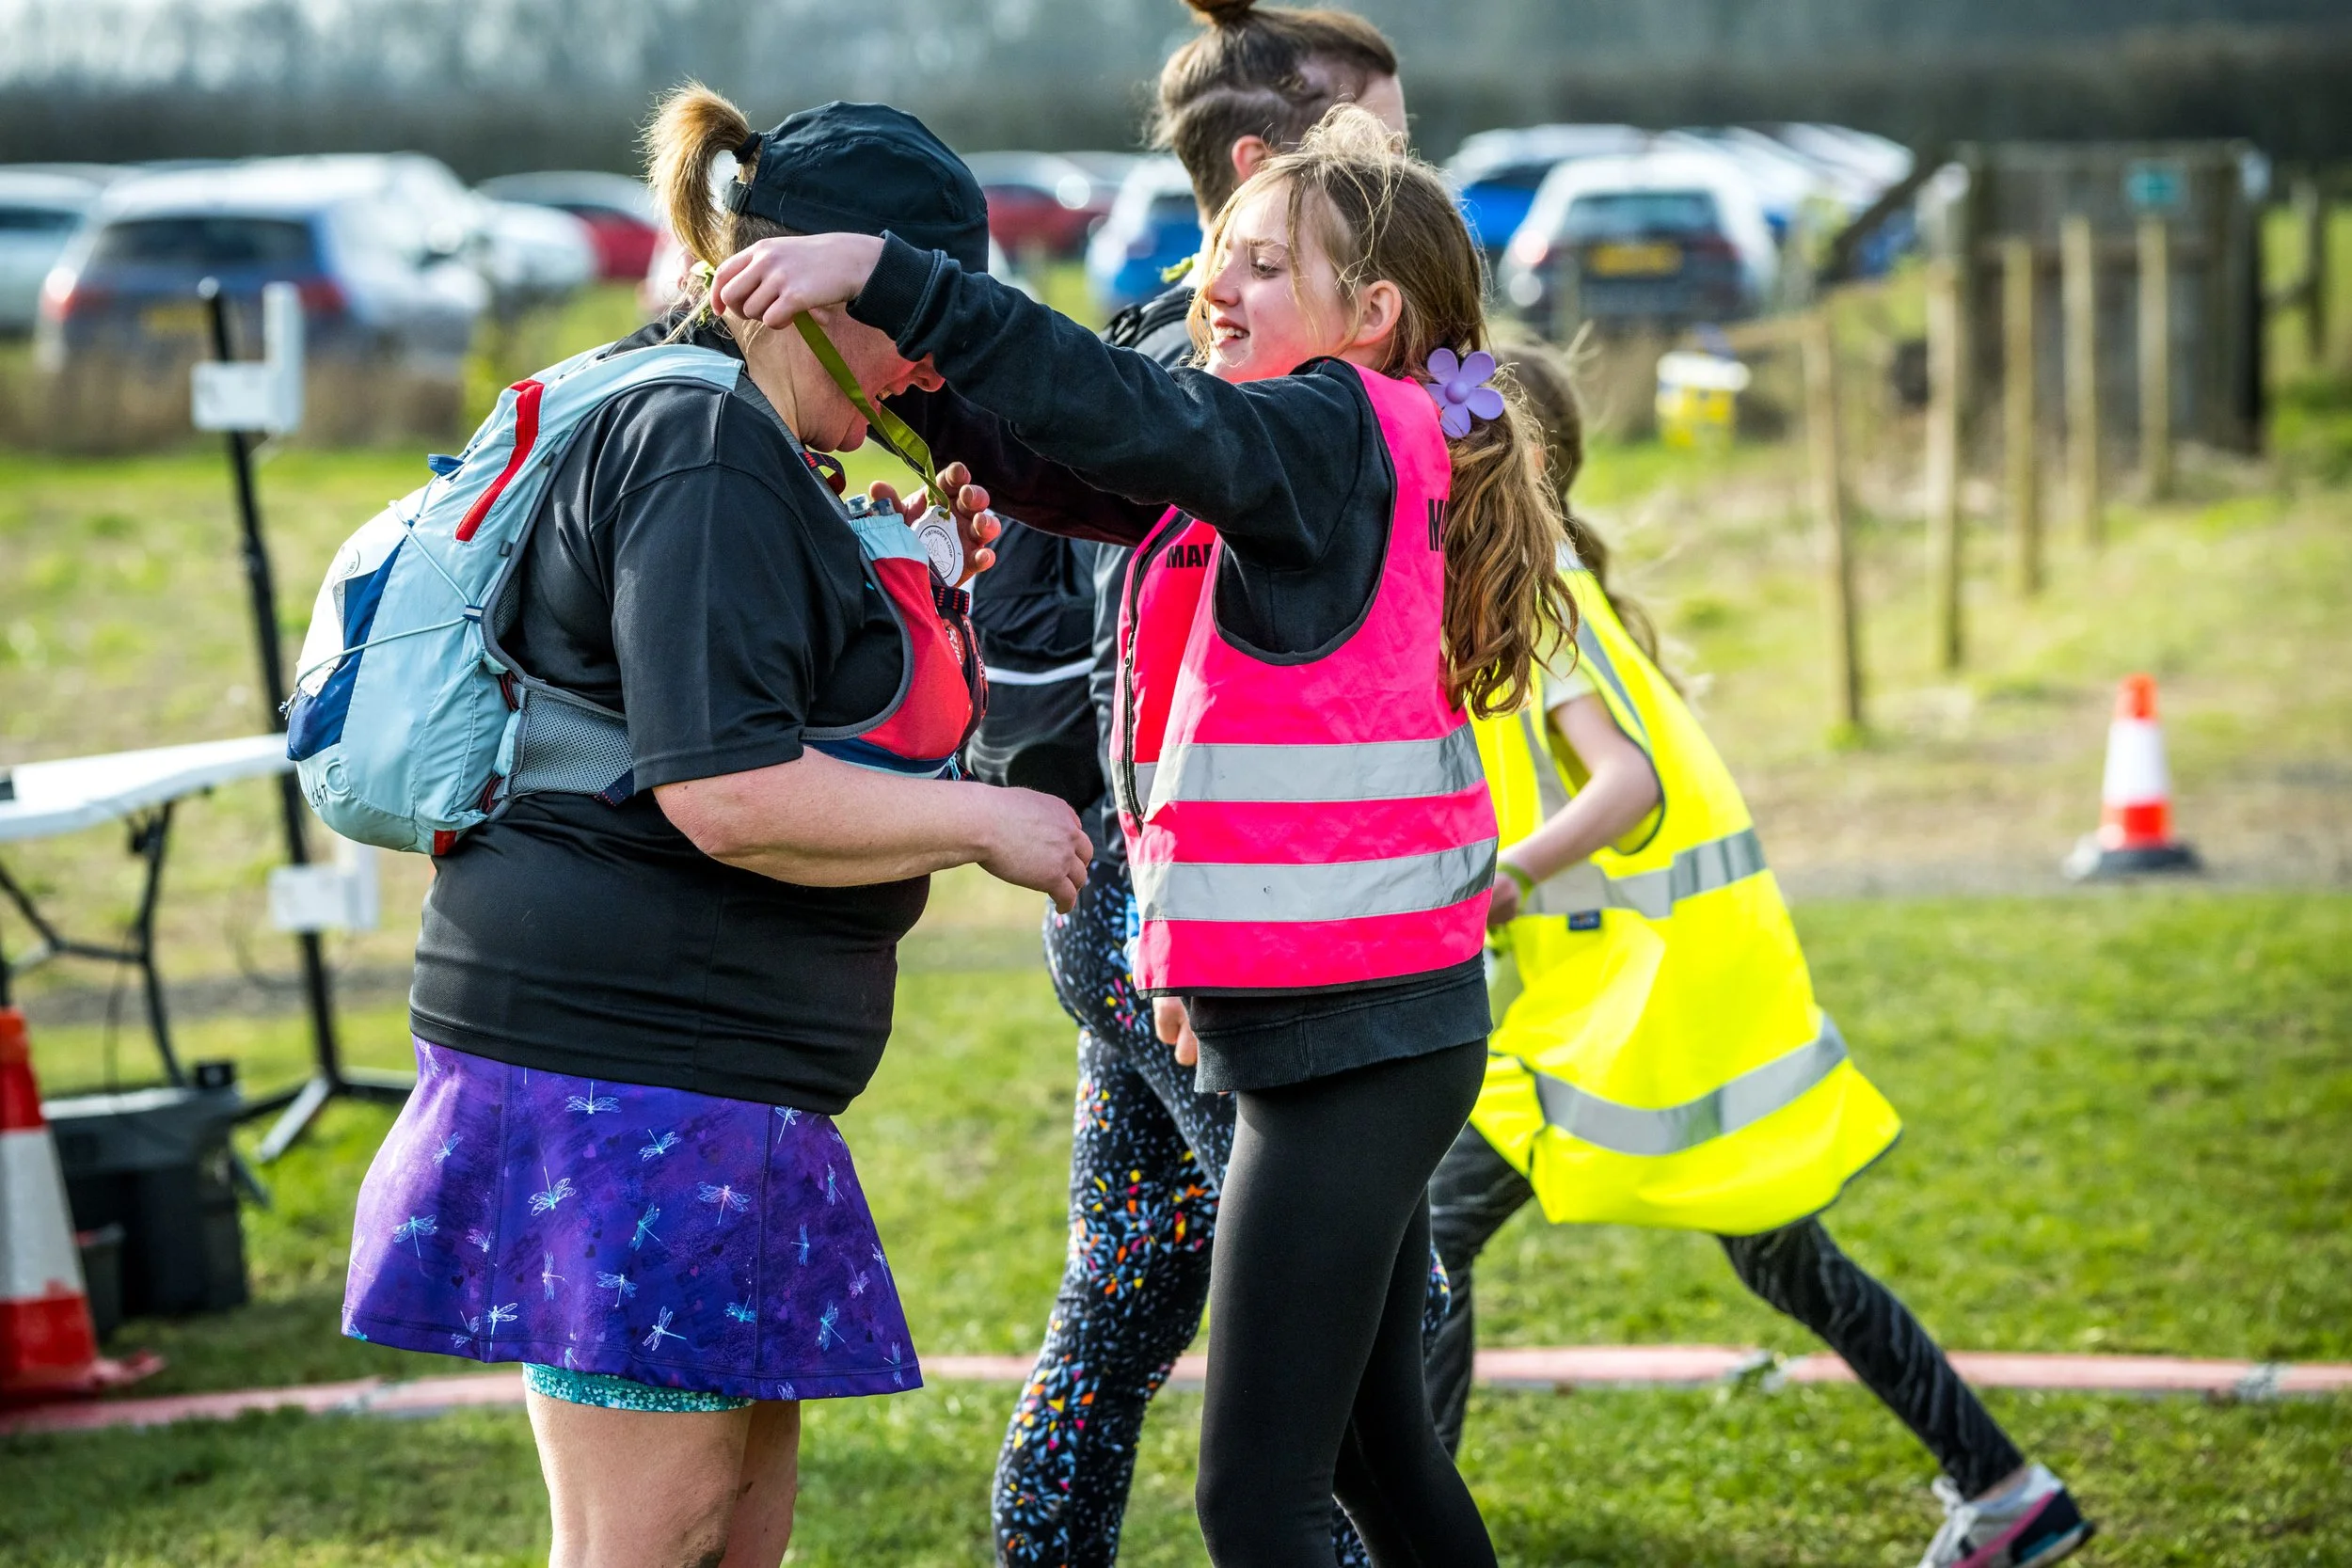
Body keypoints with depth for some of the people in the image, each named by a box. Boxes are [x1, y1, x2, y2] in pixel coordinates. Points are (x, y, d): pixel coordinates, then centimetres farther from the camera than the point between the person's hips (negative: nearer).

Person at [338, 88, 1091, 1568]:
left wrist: (930, 594, 20)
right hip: (625, 1048, -11)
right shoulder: (708, 450, -15)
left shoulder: (721, 437, 21)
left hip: (690, 1053, 11)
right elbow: (724, 792, -24)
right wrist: (985, 822, -13)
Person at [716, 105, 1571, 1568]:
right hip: (1371, 1021, 10)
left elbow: (1117, 415, -29)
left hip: (1351, 1039, -10)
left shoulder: (1338, 435, -14)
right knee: (1374, 1446, 20)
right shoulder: (1328, 462, 15)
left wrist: (885, 276, -32)